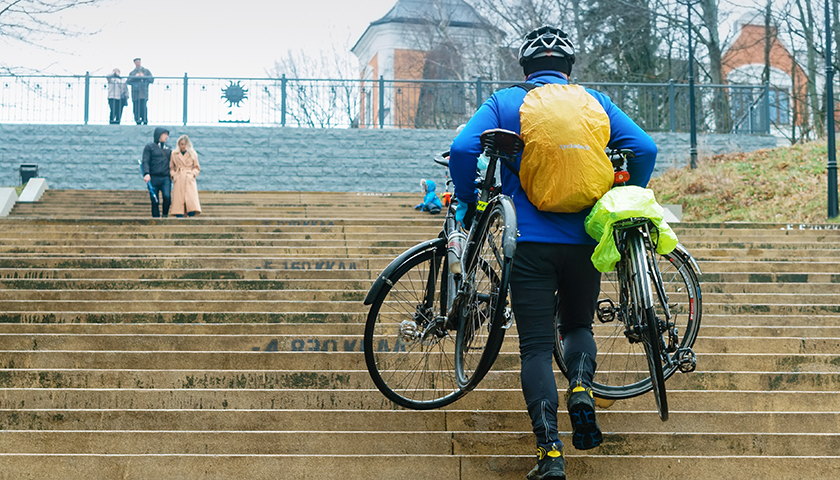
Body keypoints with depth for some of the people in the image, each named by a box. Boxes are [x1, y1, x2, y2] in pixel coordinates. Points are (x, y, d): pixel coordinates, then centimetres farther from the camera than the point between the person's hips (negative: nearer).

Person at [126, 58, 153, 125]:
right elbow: (129, 82, 7)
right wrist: (135, 77, -6)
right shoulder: (132, 73, 20)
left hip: (143, 93, -3)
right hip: (135, 93, 3)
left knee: (143, 107, -16)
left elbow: (152, 80, 7)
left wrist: (144, 76, -5)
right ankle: (138, 122, 3)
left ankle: (145, 122, -11)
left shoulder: (146, 71, 15)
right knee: (136, 109, -3)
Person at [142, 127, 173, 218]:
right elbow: (145, 162, -4)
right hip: (153, 178, -2)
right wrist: (146, 173, -20)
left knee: (167, 196, -19)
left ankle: (165, 215, -2)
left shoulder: (167, 148, 19)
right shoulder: (149, 147, 5)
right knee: (154, 200, -1)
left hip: (165, 178, 2)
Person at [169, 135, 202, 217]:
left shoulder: (193, 154, 9)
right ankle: (179, 216, -7)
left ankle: (191, 214, -18)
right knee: (179, 198, -8)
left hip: (189, 179, 0)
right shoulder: (174, 154, 10)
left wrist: (193, 174, -2)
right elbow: (171, 167, 17)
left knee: (191, 198, -15)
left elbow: (197, 167, 15)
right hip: (178, 180, 0)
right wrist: (174, 175, 1)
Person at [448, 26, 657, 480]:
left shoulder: (506, 101, 5)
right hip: (585, 241, 2)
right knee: (578, 325, 24)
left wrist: (467, 203, 7)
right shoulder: (594, 101, 10)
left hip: (531, 242, -2)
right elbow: (644, 148, 2)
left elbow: (463, 148, -8)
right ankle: (581, 386, -5)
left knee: (536, 346, 1)